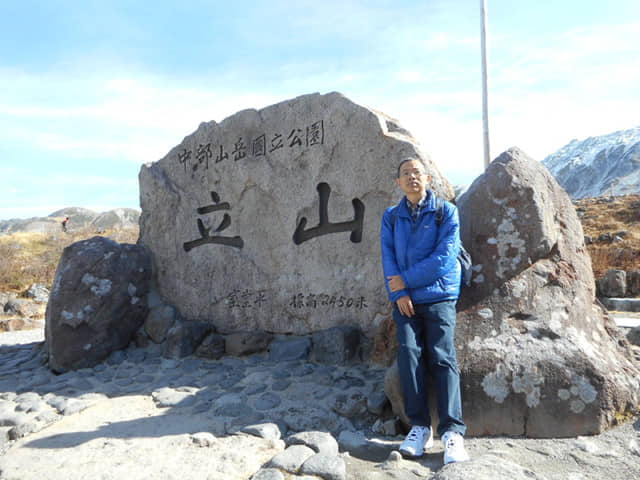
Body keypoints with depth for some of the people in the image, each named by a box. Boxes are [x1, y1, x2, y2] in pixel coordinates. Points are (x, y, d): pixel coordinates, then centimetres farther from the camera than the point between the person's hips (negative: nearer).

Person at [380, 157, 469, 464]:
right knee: (409, 354, -10)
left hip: (438, 297, -2)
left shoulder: (446, 211, 2)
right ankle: (420, 426, -2)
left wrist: (406, 280, -10)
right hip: (404, 299, 3)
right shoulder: (391, 216, 11)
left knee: (442, 357, -10)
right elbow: (388, 256, 3)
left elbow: (444, 256, -8)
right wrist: (399, 293, -10)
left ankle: (452, 431, -9)